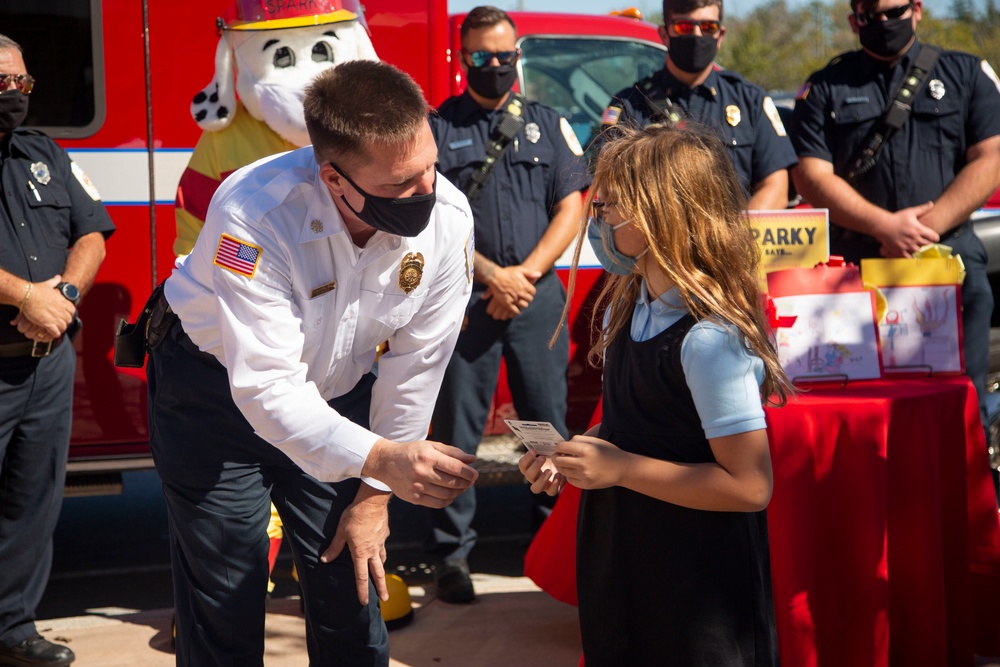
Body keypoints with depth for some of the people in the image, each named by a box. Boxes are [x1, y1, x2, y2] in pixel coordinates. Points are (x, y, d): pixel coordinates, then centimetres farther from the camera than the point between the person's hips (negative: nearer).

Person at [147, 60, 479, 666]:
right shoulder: (255, 214, -36)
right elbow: (266, 386, -38)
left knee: (352, 588, 6)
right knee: (224, 609, 2)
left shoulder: (448, 218, -22)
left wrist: (373, 496, -6)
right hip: (219, 392, -3)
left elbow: (414, 365, -12)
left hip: (338, 393, 4)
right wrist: (380, 459, -52)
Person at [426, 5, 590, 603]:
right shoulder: (437, 127, 6)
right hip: (465, 300, -2)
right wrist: (491, 276, -10)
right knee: (458, 429, 0)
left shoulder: (549, 124, 13)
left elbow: (570, 207, 7)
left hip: (539, 298, 2)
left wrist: (527, 272, -6)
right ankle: (452, 554, 6)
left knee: (550, 423, 5)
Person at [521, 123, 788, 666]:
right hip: (621, 566, 9)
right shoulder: (631, 308, 4)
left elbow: (750, 486, -25)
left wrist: (622, 468, -24)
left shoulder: (709, 340, -24)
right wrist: (571, 452, 1)